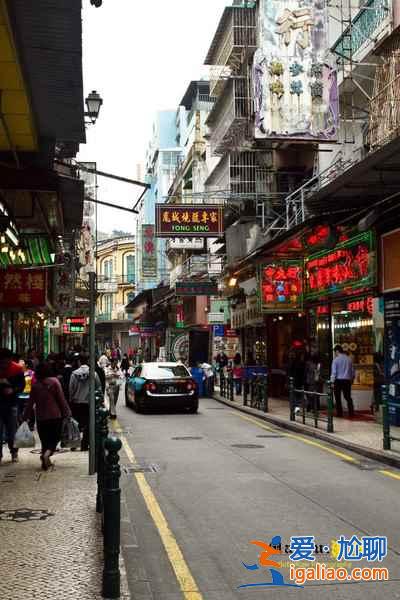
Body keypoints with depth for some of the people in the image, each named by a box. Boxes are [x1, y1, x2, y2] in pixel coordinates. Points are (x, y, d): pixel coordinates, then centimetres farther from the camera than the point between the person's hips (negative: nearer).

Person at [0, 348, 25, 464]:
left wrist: (13, 390, -19)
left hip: (11, 403, -1)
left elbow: (22, 385, -2)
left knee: (12, 430, 3)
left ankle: (14, 453, 18)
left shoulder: (17, 369, -4)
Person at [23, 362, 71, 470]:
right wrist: (67, 413, -1)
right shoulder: (54, 381, -7)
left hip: (41, 417, 2)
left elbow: (31, 402, 3)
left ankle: (46, 461, 15)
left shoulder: (35, 385, 0)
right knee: (55, 437, 7)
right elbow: (61, 399, -7)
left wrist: (26, 416, 12)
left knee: (44, 439, 13)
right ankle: (47, 453, -19)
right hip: (55, 416, -2)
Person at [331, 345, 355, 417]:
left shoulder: (336, 360, -7)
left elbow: (333, 372, -12)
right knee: (348, 397, 12)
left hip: (338, 380, -4)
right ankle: (351, 412, 6)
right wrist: (352, 379, 24)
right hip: (347, 380, 4)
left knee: (338, 397, 6)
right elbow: (353, 371, 11)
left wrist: (332, 382, -11)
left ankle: (339, 413, 5)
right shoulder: (349, 359, 6)